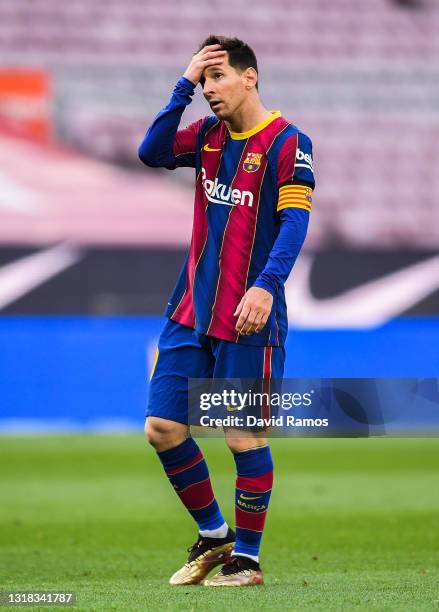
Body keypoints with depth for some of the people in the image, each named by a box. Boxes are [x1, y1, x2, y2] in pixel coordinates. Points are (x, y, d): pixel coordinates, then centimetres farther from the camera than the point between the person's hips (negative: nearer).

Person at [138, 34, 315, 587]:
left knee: (245, 438, -3)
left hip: (248, 318, -6)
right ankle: (213, 537, 20)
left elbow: (294, 221, -15)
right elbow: (152, 152, 0)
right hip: (191, 312, 7)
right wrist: (183, 85, -4)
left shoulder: (287, 142, -8)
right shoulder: (208, 134, 12)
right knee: (162, 427, 3)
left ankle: (246, 559, 10)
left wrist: (266, 285, -28)